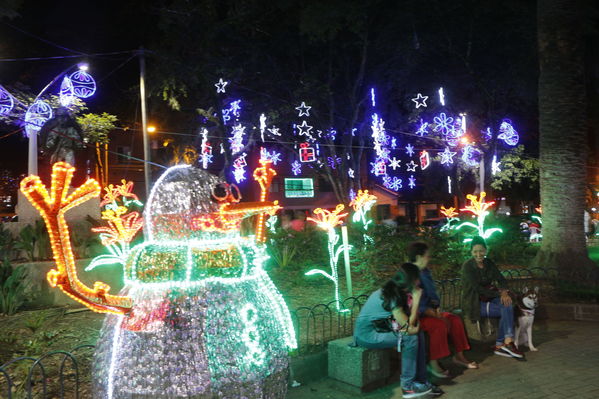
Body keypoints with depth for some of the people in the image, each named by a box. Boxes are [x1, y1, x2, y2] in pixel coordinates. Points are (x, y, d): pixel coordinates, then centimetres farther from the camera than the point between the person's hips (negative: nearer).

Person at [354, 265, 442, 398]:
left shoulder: (397, 291, 6)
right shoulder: (392, 295, -21)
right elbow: (408, 326, -22)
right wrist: (416, 299, -16)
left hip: (377, 329, 9)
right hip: (366, 334, -9)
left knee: (417, 336, -4)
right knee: (410, 338, -20)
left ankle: (421, 381, 1)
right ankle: (407, 386, -9)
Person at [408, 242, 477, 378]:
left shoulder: (426, 271, 9)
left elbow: (432, 295, 18)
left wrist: (437, 308, -1)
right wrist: (437, 316, -21)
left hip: (430, 311, 9)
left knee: (455, 320, -4)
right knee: (439, 325, -30)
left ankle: (459, 356, 11)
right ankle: (433, 363, -21)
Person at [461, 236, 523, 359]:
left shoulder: (488, 263, 7)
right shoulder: (467, 266, -12)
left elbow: (501, 279, 1)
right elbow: (477, 288, -17)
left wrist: (504, 291, -20)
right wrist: (499, 293, -18)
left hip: (489, 298, 6)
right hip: (475, 304, -6)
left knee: (507, 304, -23)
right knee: (507, 310, -22)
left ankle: (500, 345, -18)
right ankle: (508, 343, -18)